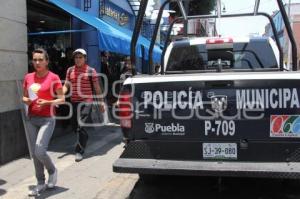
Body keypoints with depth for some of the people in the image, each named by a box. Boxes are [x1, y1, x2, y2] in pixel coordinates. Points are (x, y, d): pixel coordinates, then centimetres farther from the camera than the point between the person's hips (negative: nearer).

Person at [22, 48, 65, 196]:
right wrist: (26, 101, -6)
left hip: (47, 119, -5)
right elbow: (24, 97, 16)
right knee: (33, 153, 7)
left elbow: (62, 99, -5)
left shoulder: (53, 78, -7)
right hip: (31, 119, 5)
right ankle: (41, 183, 23)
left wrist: (47, 102, -20)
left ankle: (52, 170, 16)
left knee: (39, 151, -15)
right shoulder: (28, 77, 7)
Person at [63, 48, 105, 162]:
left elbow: (97, 88, 2)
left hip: (86, 101, -5)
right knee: (74, 126, 14)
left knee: (81, 126, -13)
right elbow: (66, 86, 9)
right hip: (74, 102, 5)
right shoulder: (70, 70, 8)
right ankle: (84, 138, 42)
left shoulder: (91, 71, -2)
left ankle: (79, 151, -3)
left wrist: (101, 102, 3)